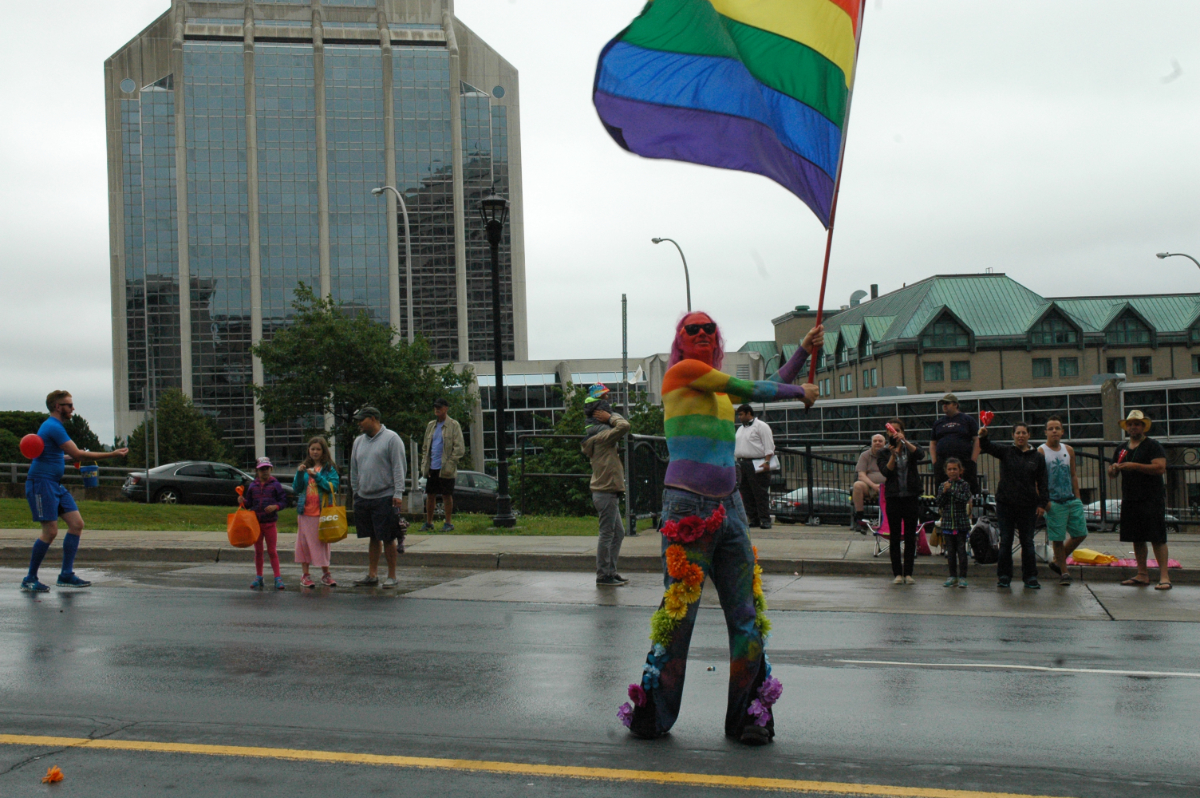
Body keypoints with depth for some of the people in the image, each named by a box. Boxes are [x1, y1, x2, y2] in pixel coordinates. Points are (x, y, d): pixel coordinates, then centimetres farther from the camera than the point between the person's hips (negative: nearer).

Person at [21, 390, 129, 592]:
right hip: (41, 484, -10)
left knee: (77, 524, 2)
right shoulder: (53, 427, -14)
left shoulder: (52, 426, 17)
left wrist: (73, 458, 20)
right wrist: (112, 454, -18)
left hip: (55, 485, 10)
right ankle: (30, 580, -1)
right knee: (50, 531, -12)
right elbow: (77, 454, -19)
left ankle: (66, 575, 4)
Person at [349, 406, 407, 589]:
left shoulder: (391, 438, -5)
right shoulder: (359, 441, 15)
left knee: (388, 539, -2)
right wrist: (355, 491, 15)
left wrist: (398, 493, -15)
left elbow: (398, 468, -9)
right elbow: (354, 470, 21)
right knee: (373, 538, 12)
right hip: (363, 498, 6)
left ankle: (392, 576, 6)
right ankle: (372, 575, 17)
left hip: (385, 498, -6)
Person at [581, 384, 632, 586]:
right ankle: (603, 575, 0)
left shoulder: (594, 434, 16)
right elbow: (624, 426, -27)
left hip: (607, 492, 10)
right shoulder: (600, 434, -15)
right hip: (606, 492, -10)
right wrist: (611, 417, -11)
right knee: (607, 534, -5)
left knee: (618, 533, 15)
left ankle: (611, 572, 20)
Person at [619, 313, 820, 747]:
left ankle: (748, 714, 11)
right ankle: (651, 714, 7)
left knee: (746, 613, 3)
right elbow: (752, 391, -3)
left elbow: (769, 388, 33)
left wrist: (804, 349, 31)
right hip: (688, 507, -7)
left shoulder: (720, 388, 19)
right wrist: (800, 392, 11)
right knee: (679, 610, -6)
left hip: (728, 507, 7)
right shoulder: (681, 372, -2)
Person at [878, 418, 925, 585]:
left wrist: (905, 441, -27)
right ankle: (897, 573, 5)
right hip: (893, 497, 0)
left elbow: (920, 455, -16)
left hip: (911, 496, 0)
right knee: (894, 536, 1)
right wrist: (893, 455, -21)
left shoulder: (910, 447, 7)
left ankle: (908, 573, 7)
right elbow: (886, 472, -10)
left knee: (910, 536, 2)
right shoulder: (884, 453, 5)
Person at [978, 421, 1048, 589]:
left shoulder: (1037, 457, 5)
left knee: (1027, 542, 5)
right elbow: (989, 447, -11)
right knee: (1005, 541, 4)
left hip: (1028, 506, 0)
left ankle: (1030, 577, 13)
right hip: (1005, 504, 0)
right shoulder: (1005, 452, 5)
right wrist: (983, 436, -33)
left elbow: (1042, 482, 5)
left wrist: (1042, 503, -3)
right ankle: (1004, 576, 12)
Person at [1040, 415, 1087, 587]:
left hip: (1071, 500, 5)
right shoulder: (1040, 452, -5)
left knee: (1080, 533, 5)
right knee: (1058, 539, -1)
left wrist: (1077, 497, 8)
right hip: (1053, 502, -5)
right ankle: (1064, 572, 12)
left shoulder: (1069, 450, 11)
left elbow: (1073, 475, 15)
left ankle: (1057, 560, 22)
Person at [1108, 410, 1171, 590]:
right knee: (1137, 539, 9)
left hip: (1152, 499, -6)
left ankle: (1164, 576, -8)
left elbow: (1160, 468, -16)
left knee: (1157, 538, -8)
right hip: (1130, 500, 6)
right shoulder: (1122, 449, 17)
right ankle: (1142, 574, 15)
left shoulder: (1153, 446, -2)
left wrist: (1135, 466, -19)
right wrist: (1113, 469, -2)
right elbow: (1112, 473, 21)